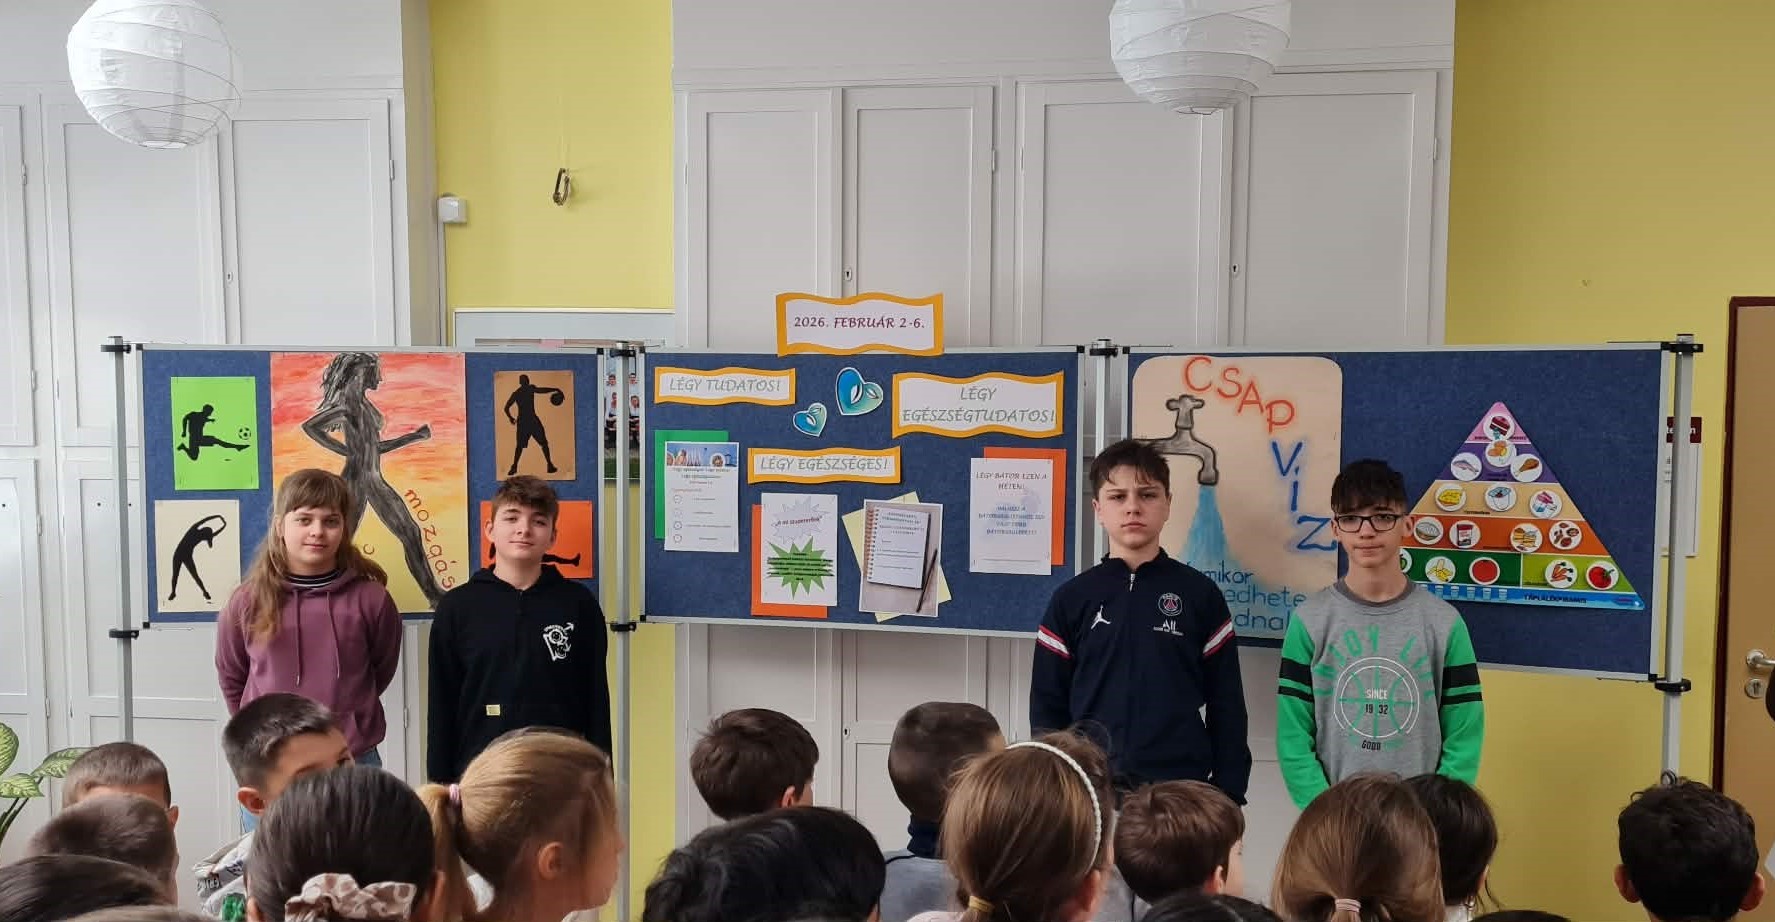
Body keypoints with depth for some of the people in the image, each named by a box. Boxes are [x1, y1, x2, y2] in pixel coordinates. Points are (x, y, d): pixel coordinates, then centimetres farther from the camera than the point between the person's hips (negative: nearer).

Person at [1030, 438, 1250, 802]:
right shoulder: (1071, 599, 3)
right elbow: (1047, 706, 6)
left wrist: (1228, 793, 0)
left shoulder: (1200, 594, 2)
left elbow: (1227, 706, 4)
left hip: (1181, 787, 0)